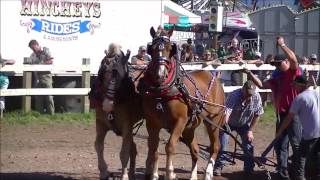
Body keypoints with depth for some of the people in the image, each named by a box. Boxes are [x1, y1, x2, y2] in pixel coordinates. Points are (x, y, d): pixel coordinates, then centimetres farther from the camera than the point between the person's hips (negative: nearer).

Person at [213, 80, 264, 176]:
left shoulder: (256, 97, -22)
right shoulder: (234, 95, -34)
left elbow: (257, 114, -10)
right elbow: (227, 111, -46)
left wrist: (250, 130, -11)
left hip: (244, 125, 3)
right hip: (229, 123, -3)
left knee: (248, 145, -5)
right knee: (222, 144, -11)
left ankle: (249, 168, 9)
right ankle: (218, 167, 2)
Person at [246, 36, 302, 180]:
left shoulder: (294, 72, -5)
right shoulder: (277, 78, 17)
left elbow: (293, 58, -22)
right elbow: (261, 85, 16)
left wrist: (282, 45, -13)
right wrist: (250, 74, 8)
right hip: (281, 114, 8)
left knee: (296, 144, -3)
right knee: (280, 145, 9)